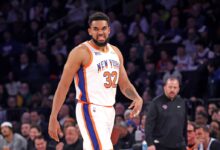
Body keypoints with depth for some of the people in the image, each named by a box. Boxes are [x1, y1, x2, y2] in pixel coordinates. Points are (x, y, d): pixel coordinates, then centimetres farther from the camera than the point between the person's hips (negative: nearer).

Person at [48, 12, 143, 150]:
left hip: (109, 111, 7)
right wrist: (53, 118, -14)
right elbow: (64, 86, -10)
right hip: (90, 111, -7)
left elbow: (125, 85, 17)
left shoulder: (115, 52, 12)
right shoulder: (81, 52, -9)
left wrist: (137, 98, -6)